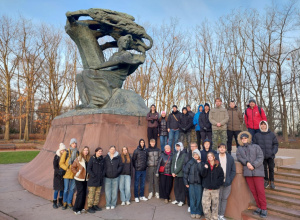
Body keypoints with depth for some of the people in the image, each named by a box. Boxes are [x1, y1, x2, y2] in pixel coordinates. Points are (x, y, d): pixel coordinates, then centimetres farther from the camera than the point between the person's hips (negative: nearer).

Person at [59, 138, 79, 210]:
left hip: (74, 174, 3)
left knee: (72, 189, 10)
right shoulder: (66, 152, -8)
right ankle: (65, 203, 23)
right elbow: (61, 163, -5)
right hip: (67, 174, -3)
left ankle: (69, 203, 24)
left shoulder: (77, 153, 4)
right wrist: (67, 168, -16)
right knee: (66, 189, 6)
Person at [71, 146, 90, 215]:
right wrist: (76, 173, -10)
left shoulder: (89, 159, 3)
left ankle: (81, 207, 26)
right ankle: (76, 209, 10)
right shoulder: (78, 159, -10)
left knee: (84, 194, 11)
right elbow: (72, 167, -6)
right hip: (79, 179, -5)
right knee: (80, 194, -4)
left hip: (85, 179, 5)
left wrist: (88, 174, 3)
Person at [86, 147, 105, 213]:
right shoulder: (92, 158, -6)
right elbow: (89, 169, -8)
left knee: (98, 193, 11)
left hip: (100, 180, 5)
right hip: (92, 180, -5)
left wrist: (102, 175, -1)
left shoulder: (102, 159, 7)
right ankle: (89, 207, 8)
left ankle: (95, 205, 23)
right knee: (91, 193, -2)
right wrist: (93, 176, -14)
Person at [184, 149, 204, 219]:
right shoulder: (190, 162, -2)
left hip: (199, 183, 0)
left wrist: (199, 163, -14)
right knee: (192, 198, 7)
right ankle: (193, 212, 20)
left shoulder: (201, 163, 0)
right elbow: (186, 172, 0)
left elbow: (202, 172, -14)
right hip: (191, 183, 0)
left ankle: (198, 212, 20)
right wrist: (186, 182, -1)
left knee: (199, 198, 5)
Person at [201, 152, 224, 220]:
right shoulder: (206, 165, 2)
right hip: (206, 188, 1)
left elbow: (221, 176, 2)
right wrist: (205, 169, -23)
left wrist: (217, 183, -7)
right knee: (205, 203, 1)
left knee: (215, 204, 7)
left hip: (215, 189, -1)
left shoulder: (218, 166, -1)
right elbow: (203, 175, -6)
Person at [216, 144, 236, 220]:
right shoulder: (215, 158, -5)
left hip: (227, 182, 2)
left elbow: (233, 171, 5)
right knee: (218, 198, 2)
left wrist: (229, 180, -4)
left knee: (224, 199, 8)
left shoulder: (230, 158, 2)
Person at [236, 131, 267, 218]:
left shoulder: (256, 147, 8)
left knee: (260, 190, -4)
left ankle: (264, 209, 7)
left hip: (257, 171, -2)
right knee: (253, 191, 5)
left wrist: (253, 165, -13)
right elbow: (239, 157, 2)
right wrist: (246, 162, -15)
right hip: (247, 172, 3)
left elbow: (260, 157, -2)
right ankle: (259, 207, 17)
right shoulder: (239, 149, 16)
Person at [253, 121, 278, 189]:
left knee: (271, 168, 0)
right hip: (262, 156, 0)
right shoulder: (256, 135, 3)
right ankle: (266, 181, 19)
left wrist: (273, 152, -4)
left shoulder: (272, 134, 5)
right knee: (264, 168, 3)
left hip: (270, 155, 0)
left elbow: (275, 144, 8)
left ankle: (271, 182, 15)